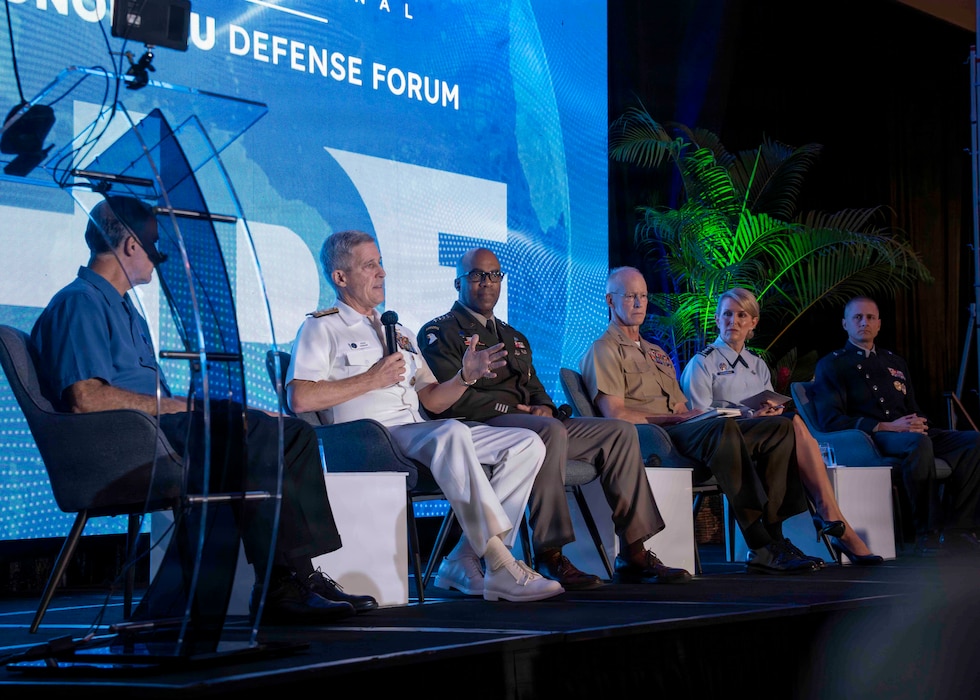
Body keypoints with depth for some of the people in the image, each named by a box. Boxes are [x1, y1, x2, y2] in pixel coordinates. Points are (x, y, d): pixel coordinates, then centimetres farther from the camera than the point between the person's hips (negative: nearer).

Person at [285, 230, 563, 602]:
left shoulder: (397, 332, 30)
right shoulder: (321, 328, 8)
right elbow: (300, 398, -9)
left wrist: (465, 376, 3)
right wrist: (370, 380, -8)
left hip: (418, 433, 8)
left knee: (527, 444, -8)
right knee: (452, 433, -38)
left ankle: (465, 561, -18)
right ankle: (502, 569, -40)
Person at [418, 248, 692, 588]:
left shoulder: (515, 338, 31)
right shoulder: (440, 333, 5)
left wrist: (544, 408, -1)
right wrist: (514, 409, -13)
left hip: (536, 424, 8)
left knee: (620, 432, -9)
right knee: (551, 431, -38)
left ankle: (634, 554, -14)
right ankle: (550, 556, -35)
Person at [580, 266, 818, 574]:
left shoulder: (656, 352, 33)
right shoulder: (603, 351, 5)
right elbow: (616, 415, -9)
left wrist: (694, 413, 1)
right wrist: (672, 418, -14)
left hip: (679, 432, 9)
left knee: (779, 428, -9)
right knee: (723, 428, -38)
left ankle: (773, 534, -21)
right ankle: (761, 546, -41)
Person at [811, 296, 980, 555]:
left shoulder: (894, 363, 28)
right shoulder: (831, 365, 9)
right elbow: (830, 419, -4)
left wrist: (919, 423, 1)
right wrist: (886, 427, -15)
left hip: (908, 434, 6)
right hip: (867, 439, -6)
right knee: (918, 443, -39)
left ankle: (958, 529, -24)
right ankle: (929, 532, -31)